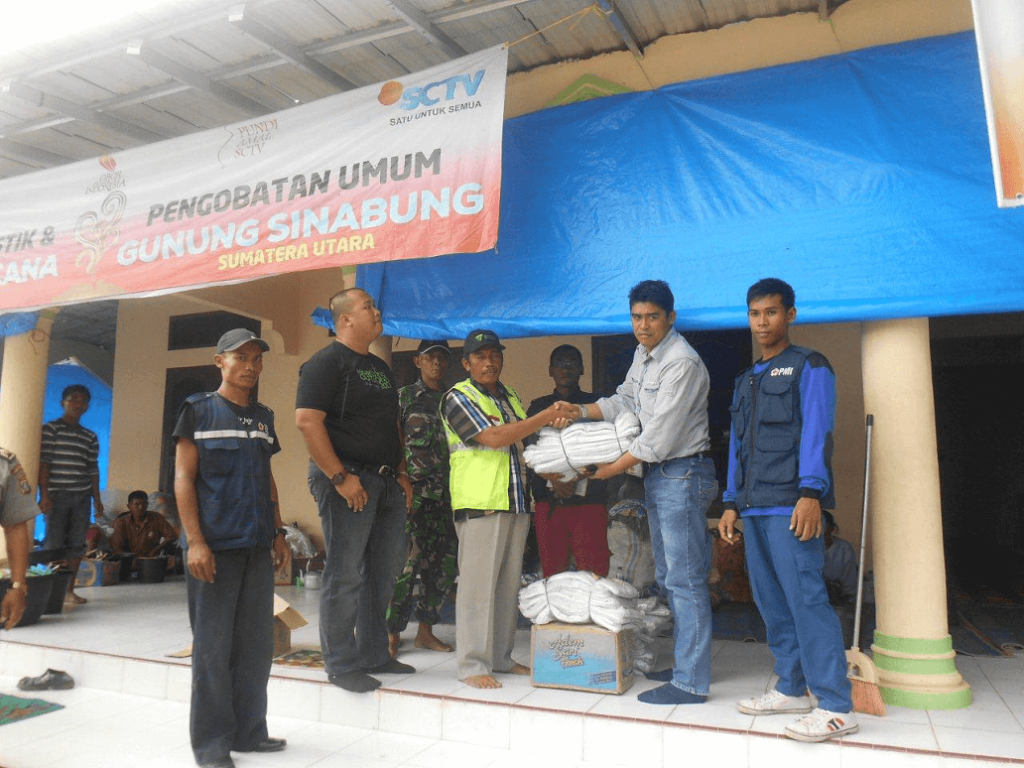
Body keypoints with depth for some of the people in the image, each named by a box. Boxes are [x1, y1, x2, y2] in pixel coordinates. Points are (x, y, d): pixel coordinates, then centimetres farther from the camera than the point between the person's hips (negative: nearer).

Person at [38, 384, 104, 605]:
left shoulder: (90, 437, 15)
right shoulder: (50, 429, 2)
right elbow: (43, 462, -4)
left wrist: (97, 498, 10)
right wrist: (44, 494, -11)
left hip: (82, 497, 4)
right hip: (57, 495, -4)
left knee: (77, 545, 4)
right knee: (54, 544, -3)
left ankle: (69, 590, 11)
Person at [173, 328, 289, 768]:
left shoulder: (263, 417, 14)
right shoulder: (199, 410, -2)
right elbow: (183, 477, -6)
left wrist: (277, 531, 14)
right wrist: (195, 541, -13)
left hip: (258, 547, 6)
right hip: (214, 547, -5)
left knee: (256, 641, 10)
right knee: (213, 644, 2)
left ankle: (248, 731, 24)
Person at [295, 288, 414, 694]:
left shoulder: (380, 367, 20)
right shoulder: (327, 362, -7)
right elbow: (307, 421, -17)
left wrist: (401, 472, 14)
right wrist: (340, 477, -20)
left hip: (386, 482, 9)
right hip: (348, 482, -9)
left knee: (385, 569, 13)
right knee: (344, 575, -2)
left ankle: (373, 655, 26)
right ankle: (341, 664, 11)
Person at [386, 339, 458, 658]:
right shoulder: (404, 396, 4)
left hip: (446, 493, 5)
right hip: (413, 490, -5)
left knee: (446, 563, 6)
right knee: (407, 559, -8)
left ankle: (426, 630, 19)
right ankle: (392, 632, 5)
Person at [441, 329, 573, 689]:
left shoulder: (511, 397, 19)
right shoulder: (458, 397, -4)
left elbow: (526, 445, 25)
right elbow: (493, 437, -16)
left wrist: (554, 428, 4)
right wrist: (546, 416, -15)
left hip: (516, 501, 7)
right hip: (480, 503, -7)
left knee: (509, 582, 11)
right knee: (478, 582, -4)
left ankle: (501, 657, 22)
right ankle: (472, 664, 6)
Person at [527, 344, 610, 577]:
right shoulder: (538, 407, 16)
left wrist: (577, 479, -12)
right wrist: (553, 479, -9)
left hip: (587, 499, -1)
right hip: (548, 501, 2)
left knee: (593, 574, -9)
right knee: (552, 573, 0)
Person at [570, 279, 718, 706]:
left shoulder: (682, 362, -19)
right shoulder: (643, 354, 10)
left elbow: (659, 436, -22)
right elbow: (625, 401, 19)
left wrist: (611, 469, -15)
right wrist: (578, 411, 4)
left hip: (682, 474, -10)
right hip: (656, 474, 10)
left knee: (685, 579, -5)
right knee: (667, 577, 17)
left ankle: (691, 683, 4)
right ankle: (685, 664, 30)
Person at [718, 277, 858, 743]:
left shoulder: (809, 367, 1)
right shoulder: (747, 380, 23)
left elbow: (817, 433, -10)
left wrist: (811, 493, -20)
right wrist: (732, 503, 16)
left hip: (791, 505, -7)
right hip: (755, 508, 8)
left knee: (806, 598, -9)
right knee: (771, 602, 11)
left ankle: (835, 707, -3)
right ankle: (793, 690, 22)